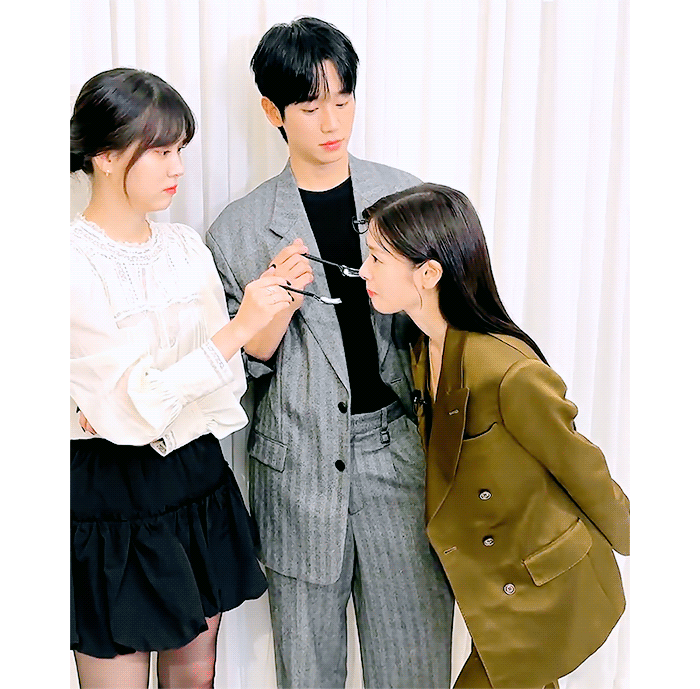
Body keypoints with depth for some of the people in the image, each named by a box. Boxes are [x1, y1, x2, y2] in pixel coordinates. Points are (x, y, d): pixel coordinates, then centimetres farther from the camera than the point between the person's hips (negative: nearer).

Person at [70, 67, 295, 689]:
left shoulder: (186, 246, 3)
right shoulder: (78, 264, -16)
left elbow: (228, 384, 1)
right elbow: (136, 404, -21)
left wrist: (123, 417, -14)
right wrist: (239, 327, -26)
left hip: (196, 478, 6)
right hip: (111, 497, -6)